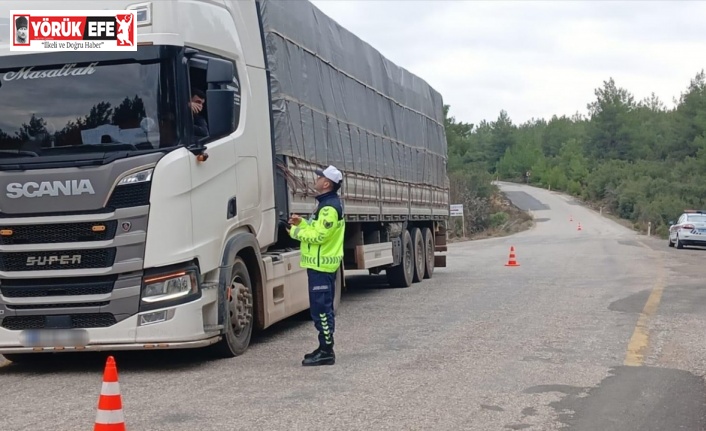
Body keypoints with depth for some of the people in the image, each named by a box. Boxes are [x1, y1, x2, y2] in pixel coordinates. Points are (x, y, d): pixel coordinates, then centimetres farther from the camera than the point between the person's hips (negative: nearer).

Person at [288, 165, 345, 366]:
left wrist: (295, 232, -11)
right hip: (322, 264, 11)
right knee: (323, 308, 15)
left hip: (322, 265, -11)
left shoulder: (329, 207, -17)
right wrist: (301, 223, 7)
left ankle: (326, 352, -6)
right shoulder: (326, 203, 16)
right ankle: (325, 349, 22)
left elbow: (319, 235, -22)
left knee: (321, 309, -8)